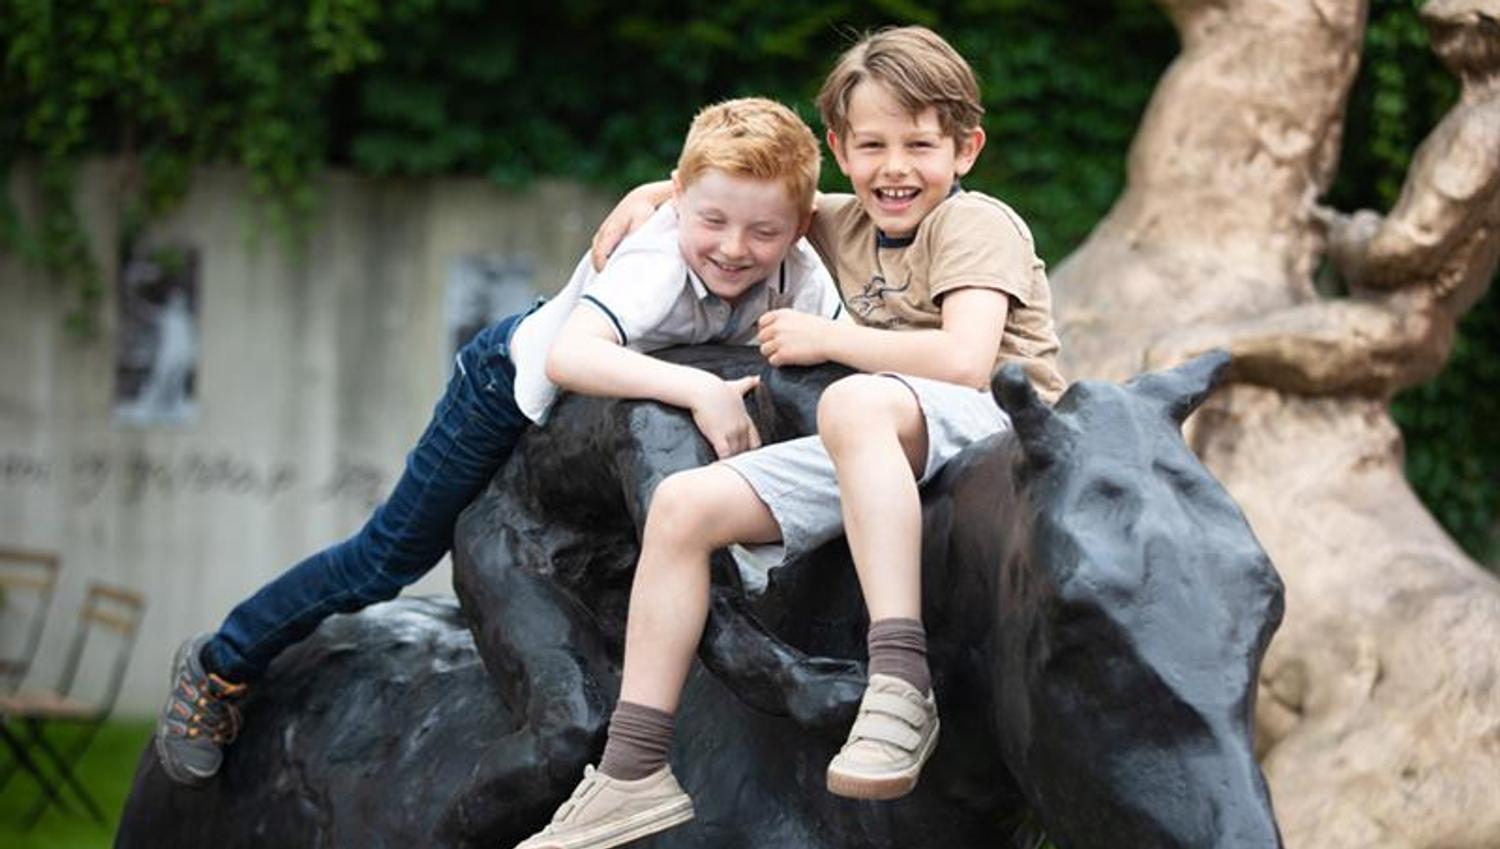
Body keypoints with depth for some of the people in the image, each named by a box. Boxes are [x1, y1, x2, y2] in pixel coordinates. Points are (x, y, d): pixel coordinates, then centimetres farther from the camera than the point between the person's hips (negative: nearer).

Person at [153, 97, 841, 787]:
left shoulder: (800, 274, -25)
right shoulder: (656, 264, -43)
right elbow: (568, 356, -58)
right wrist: (700, 389, -65)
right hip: (515, 377, -6)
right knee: (387, 559, 2)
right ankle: (219, 667, 19)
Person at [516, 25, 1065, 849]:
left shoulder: (976, 223, -5)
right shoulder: (848, 225, 18)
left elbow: (964, 359, -22)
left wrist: (826, 338, -12)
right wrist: (662, 189, 21)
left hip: (995, 425, -8)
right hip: (879, 447, 8)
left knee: (854, 403, -40)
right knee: (684, 503, -6)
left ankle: (901, 685, -46)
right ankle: (634, 772, -7)